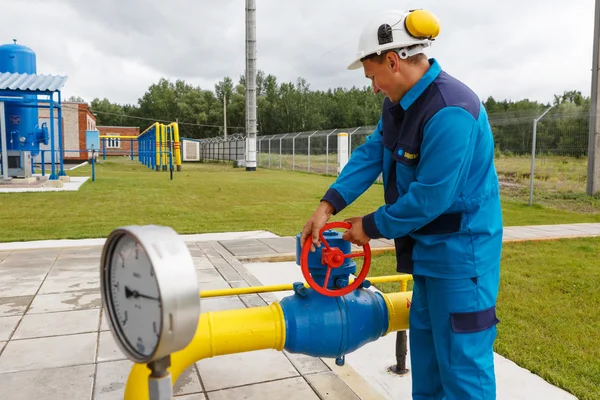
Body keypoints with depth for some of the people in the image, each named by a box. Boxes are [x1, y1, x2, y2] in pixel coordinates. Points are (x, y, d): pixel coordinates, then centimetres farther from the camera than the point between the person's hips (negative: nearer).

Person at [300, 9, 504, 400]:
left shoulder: (449, 112, -27)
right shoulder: (401, 102, 4)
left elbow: (430, 198, -26)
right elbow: (371, 154, 2)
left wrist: (371, 227, -14)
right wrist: (328, 205, -8)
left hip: (460, 251, -9)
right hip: (430, 248, 10)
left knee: (461, 357, 2)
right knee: (426, 340, 22)